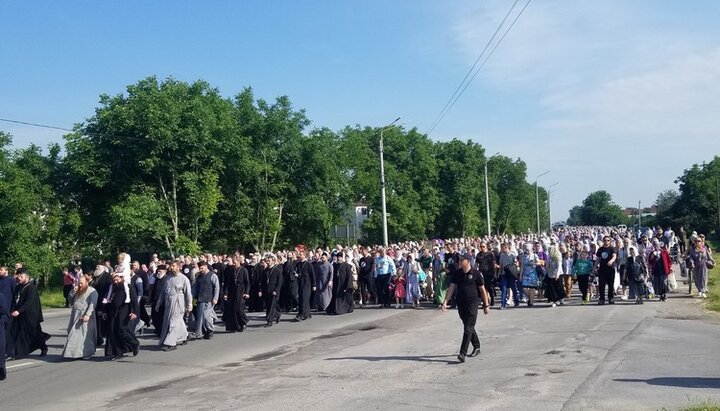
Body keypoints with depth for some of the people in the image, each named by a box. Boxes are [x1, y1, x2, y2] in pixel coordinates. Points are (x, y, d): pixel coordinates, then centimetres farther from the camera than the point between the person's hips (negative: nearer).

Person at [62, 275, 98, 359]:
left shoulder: (92, 291, -7)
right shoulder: (77, 291, 16)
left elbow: (92, 304, -15)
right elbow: (71, 302, 16)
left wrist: (87, 315, -25)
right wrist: (72, 292, 1)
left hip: (85, 316, -7)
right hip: (75, 315, 7)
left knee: (85, 335, -5)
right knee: (73, 335, 6)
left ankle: (86, 353, 1)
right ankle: (74, 352, 12)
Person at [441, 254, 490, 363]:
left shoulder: (476, 274, -6)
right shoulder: (456, 273, 5)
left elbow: (482, 290, 0)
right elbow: (451, 287, 5)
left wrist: (486, 305, 2)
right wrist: (445, 301, -5)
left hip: (472, 304, -5)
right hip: (460, 304, 5)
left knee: (468, 329, -10)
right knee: (469, 327, 16)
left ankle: (463, 353, -13)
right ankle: (476, 347, 34)